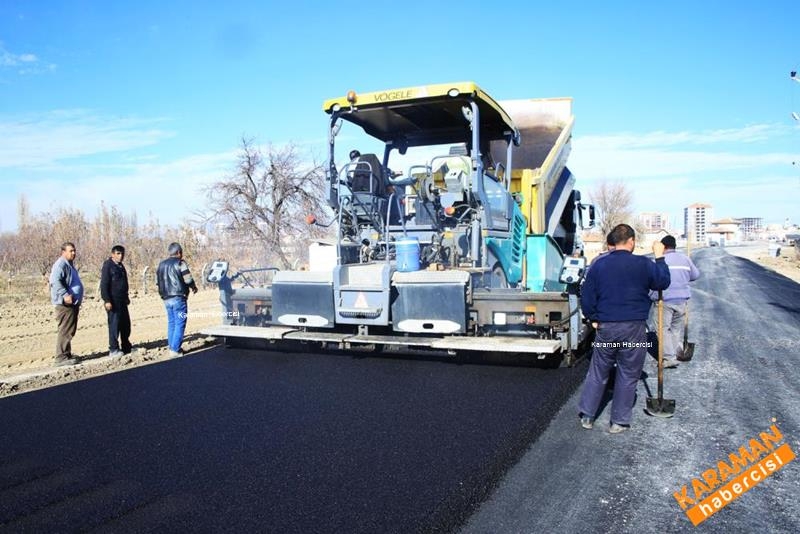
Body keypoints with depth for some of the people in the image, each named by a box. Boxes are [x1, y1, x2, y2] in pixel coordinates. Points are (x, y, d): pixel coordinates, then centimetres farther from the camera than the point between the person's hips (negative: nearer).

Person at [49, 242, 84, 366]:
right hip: (65, 304, -10)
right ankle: (61, 357, -7)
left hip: (73, 303, 10)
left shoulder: (70, 265, 20)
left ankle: (67, 354, 23)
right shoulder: (60, 264, -12)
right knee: (65, 331, -10)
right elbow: (55, 281, -26)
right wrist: (65, 295, -33)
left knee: (70, 331, 15)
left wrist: (78, 301, 26)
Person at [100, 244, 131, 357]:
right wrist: (107, 300, -20)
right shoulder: (108, 266, -10)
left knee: (126, 324, 12)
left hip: (122, 301, 9)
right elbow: (104, 285, -15)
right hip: (113, 301, -9)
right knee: (114, 324, -4)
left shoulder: (121, 266, 15)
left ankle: (126, 347, 22)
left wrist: (126, 297, 24)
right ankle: (113, 349, 3)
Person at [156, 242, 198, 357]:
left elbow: (158, 281, 16)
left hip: (166, 299, 7)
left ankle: (171, 347, 17)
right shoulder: (180, 263, -8)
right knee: (180, 324, -4)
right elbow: (188, 279, -13)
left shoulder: (161, 264, 14)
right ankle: (175, 349, -7)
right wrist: (194, 287, 5)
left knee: (171, 323, 15)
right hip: (178, 298, -7)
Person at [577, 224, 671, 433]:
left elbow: (587, 297, 2)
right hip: (633, 328, -2)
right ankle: (619, 422, 17)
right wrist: (659, 257, 16)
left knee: (597, 372, 14)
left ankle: (586, 415, 19)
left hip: (605, 327, 3)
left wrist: (594, 319, 13)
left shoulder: (599, 265, 1)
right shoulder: (643, 264, -7)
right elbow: (663, 282, 8)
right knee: (627, 375, 9)